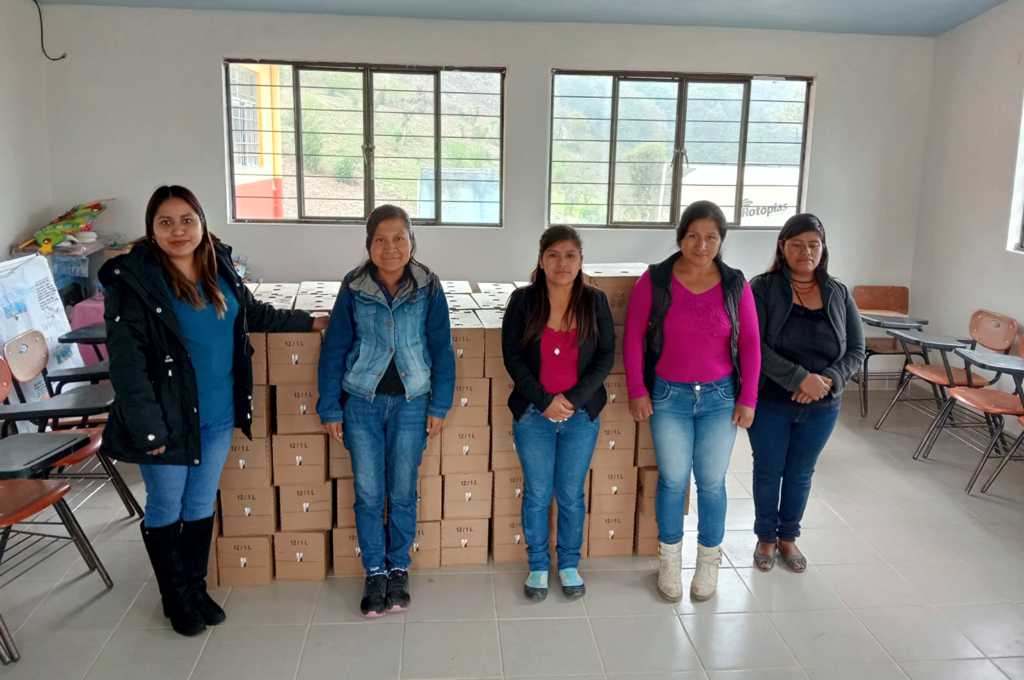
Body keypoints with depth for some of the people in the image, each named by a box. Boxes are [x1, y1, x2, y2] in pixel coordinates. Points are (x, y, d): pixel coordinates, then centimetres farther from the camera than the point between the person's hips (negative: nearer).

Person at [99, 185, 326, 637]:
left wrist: (308, 322, 21)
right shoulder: (132, 280, -15)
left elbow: (253, 314, 20)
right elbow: (126, 362, -17)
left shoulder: (220, 266, 2)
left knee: (202, 506, 18)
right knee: (165, 509, 12)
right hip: (168, 418, -5)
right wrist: (148, 428, -20)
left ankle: (197, 590, 36)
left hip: (218, 415, 5)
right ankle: (177, 600, 30)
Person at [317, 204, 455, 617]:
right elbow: (334, 350, -1)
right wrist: (329, 409, -1)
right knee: (368, 494, 8)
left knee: (402, 493, 11)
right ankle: (375, 571, 25)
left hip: (410, 403, 0)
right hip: (362, 403, 0)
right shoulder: (353, 289, -5)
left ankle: (399, 568, 29)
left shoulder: (428, 288, -6)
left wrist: (439, 406, -2)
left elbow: (441, 348, -1)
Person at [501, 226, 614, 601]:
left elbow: (606, 357, -3)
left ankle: (569, 564, 31)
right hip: (533, 414, -1)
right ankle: (538, 566, 28)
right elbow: (512, 357, -7)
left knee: (571, 495, 12)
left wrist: (574, 398, -14)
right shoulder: (523, 300, -6)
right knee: (536, 495, 10)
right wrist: (544, 400, -15)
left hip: (581, 415, 1)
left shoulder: (595, 302, -3)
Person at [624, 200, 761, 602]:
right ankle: (669, 560, 25)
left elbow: (750, 344, 2)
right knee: (673, 479, 5)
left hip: (720, 396, 1)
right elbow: (634, 337, -3)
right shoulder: (655, 280, -6)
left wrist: (747, 399, -1)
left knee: (711, 482, 8)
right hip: (668, 396, -1)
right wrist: (637, 390, -6)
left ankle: (709, 562, 27)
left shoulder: (735, 285, -2)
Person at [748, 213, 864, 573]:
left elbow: (856, 350, 2)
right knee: (768, 472, 12)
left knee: (800, 474, 17)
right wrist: (799, 378, -25)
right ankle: (766, 537, 32)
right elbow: (753, 345, -18)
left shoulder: (839, 294, 1)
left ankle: (788, 536, 37)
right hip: (769, 402, -3)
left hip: (822, 407, 3)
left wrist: (829, 380, -17)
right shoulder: (762, 288, -10)